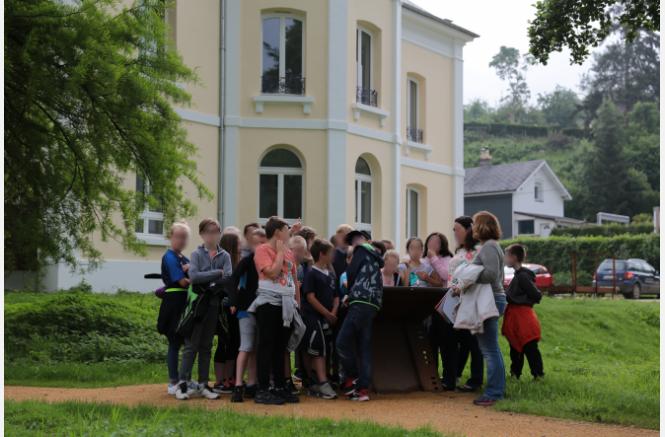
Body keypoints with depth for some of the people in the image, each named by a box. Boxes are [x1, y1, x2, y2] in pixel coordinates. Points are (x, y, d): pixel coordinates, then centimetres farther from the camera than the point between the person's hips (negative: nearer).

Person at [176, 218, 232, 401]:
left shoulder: (225, 256, 7)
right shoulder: (197, 254, 1)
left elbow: (228, 277, -8)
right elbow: (193, 276, -15)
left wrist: (206, 279, -12)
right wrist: (217, 273, -12)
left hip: (214, 303, 3)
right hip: (198, 302, -3)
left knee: (206, 345, 9)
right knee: (191, 344, -4)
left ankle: (203, 384, 14)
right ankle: (182, 383, -1)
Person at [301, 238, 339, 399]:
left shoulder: (331, 275, 16)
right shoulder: (311, 274, -7)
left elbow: (336, 297, 16)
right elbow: (310, 297, -13)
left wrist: (333, 313, -2)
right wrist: (327, 314, -14)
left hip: (327, 318, 8)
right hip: (313, 317, -8)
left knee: (325, 350, 9)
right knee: (319, 350, -12)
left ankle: (314, 385, 16)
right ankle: (323, 384, -15)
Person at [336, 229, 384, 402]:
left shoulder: (362, 250, 5)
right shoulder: (374, 256, 29)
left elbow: (351, 274, 3)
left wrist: (349, 293, 19)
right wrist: (351, 296, 21)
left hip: (361, 303, -9)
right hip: (373, 305, 9)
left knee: (343, 341, -8)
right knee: (364, 347, 3)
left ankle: (352, 378, -4)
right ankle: (363, 388, -1)